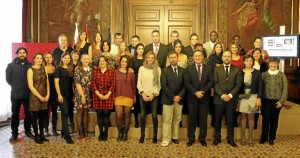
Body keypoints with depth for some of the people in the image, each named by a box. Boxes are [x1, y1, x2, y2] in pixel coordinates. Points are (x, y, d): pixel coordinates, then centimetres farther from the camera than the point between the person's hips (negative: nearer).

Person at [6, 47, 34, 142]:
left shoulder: (30, 65, 2)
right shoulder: (11, 65, 2)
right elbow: (8, 78, 5)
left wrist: (29, 87, 0)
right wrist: (15, 86, 4)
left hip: (28, 94, 1)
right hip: (15, 94, -1)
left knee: (28, 113, 8)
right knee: (15, 114, 6)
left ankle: (28, 131, 22)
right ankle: (14, 133, 16)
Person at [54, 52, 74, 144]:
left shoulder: (71, 69, 13)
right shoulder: (59, 68, -2)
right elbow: (56, 82, -8)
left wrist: (73, 94, 8)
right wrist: (59, 94, -15)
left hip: (69, 94, 5)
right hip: (62, 94, -5)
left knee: (66, 113, 10)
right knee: (65, 113, -10)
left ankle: (63, 132, 24)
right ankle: (67, 136, -9)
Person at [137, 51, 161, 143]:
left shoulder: (158, 69, 2)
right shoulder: (142, 68, 4)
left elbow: (159, 83, 0)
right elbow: (139, 82, 2)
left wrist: (153, 94, -8)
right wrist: (143, 93, -8)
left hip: (154, 96, -1)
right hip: (143, 95, 1)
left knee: (154, 115, -1)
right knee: (142, 115, 4)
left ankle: (155, 135, 10)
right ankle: (142, 135, 14)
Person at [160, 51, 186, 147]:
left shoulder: (183, 70, 8)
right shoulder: (165, 70, 0)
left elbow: (185, 85, 5)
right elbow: (164, 85, -8)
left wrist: (180, 95, -9)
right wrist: (172, 97, -13)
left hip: (179, 98, 3)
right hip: (168, 99, -3)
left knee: (177, 119, 8)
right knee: (167, 120, -1)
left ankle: (175, 137, 19)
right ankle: (166, 139, 4)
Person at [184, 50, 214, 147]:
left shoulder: (209, 68, 7)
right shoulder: (189, 69, 5)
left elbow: (211, 82, -3)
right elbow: (187, 83, -4)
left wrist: (203, 91, -16)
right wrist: (195, 92, -16)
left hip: (205, 97, 0)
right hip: (192, 98, 0)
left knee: (203, 119, 6)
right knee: (192, 118, 5)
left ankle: (202, 138, 17)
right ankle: (191, 138, 14)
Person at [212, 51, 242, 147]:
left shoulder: (237, 70, 7)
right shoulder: (217, 69, 7)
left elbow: (239, 84, -1)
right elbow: (215, 84, -1)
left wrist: (230, 95, -12)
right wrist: (222, 95, -13)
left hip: (232, 99, 0)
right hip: (219, 98, 0)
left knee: (230, 119, 6)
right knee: (218, 119, 6)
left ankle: (230, 139, 17)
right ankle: (217, 138, 18)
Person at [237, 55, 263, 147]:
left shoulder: (257, 73, 1)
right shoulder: (240, 72, 1)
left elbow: (260, 86, 1)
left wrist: (259, 98, -7)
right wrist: (237, 97, -3)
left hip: (253, 97, 0)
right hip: (242, 97, 0)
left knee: (251, 117, 3)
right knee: (243, 116, 6)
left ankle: (250, 137, 13)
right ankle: (243, 136, 14)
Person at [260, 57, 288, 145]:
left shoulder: (282, 75, 4)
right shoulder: (264, 74, 5)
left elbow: (285, 89, 1)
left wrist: (282, 101, -7)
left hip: (277, 101, 0)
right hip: (266, 100, 0)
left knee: (274, 120, 7)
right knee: (265, 119, -2)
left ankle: (271, 138, 19)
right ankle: (264, 137, 13)